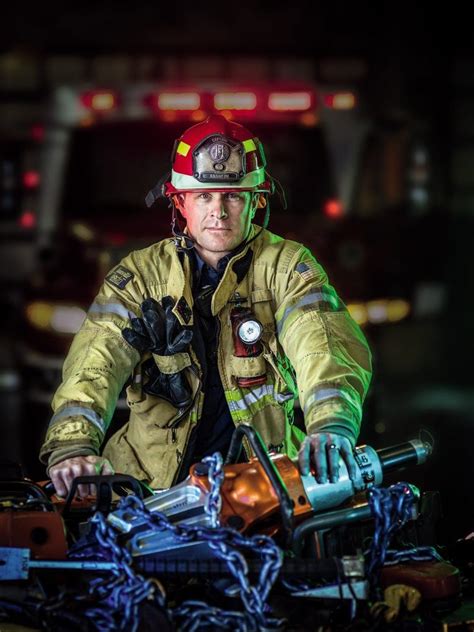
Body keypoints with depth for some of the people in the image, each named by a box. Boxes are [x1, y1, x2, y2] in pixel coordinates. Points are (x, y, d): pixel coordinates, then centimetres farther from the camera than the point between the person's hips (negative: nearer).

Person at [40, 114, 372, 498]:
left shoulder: (286, 267, 2)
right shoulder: (140, 275, 5)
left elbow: (322, 347, -15)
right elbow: (98, 358, -9)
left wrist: (330, 425, -37)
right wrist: (71, 445, -30)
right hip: (156, 476, 1)